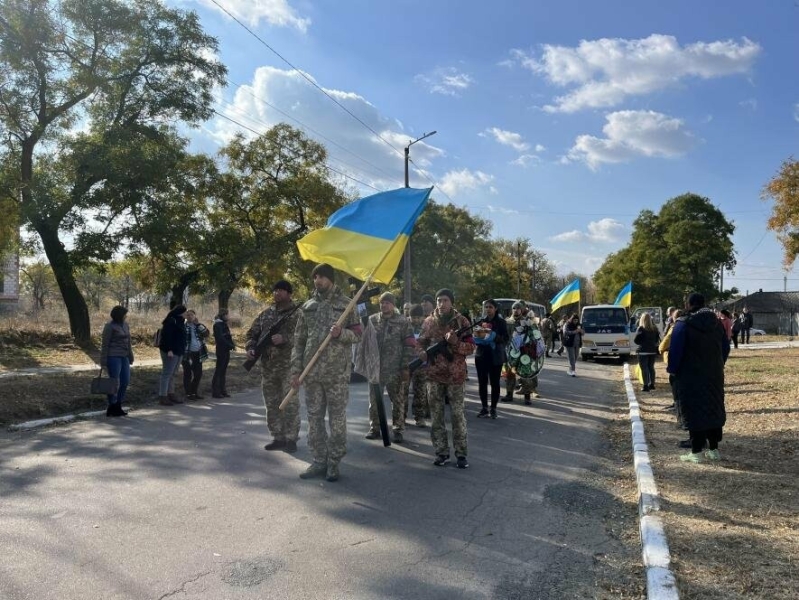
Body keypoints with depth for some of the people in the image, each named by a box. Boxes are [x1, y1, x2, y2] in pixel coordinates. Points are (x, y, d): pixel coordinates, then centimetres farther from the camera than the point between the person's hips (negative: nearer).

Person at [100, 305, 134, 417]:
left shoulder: (125, 325, 11)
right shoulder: (109, 326, -9)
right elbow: (105, 345, -9)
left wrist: (130, 357, 17)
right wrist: (103, 362, -10)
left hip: (124, 357, 8)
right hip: (113, 357, -8)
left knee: (125, 381, 8)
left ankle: (118, 406, 19)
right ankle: (111, 408, 11)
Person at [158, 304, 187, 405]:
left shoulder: (179, 321, 18)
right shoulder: (170, 321, -12)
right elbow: (166, 336, -20)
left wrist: (182, 349, 15)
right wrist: (169, 350, -25)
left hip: (178, 351, 10)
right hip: (170, 352, -10)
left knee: (172, 374, 13)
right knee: (166, 374, -7)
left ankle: (171, 394, 19)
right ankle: (162, 397, -6)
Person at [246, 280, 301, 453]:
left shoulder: (298, 314, -3)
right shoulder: (266, 313, 14)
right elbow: (252, 332, 18)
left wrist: (285, 339, -23)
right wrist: (250, 347, 0)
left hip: (289, 365, -6)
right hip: (267, 366, 6)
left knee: (290, 403, -3)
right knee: (271, 403, 10)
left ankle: (291, 439, 5)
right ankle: (277, 437, 20)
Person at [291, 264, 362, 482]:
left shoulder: (346, 304, 2)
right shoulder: (307, 307, 10)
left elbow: (357, 334, 3)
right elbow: (299, 341, 10)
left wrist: (341, 333, -19)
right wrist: (295, 370, 3)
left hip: (337, 372, -3)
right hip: (311, 372, 4)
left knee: (337, 418, 2)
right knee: (314, 418, 8)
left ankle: (334, 462, 13)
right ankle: (318, 461, 19)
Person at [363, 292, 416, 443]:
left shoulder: (403, 322, -2)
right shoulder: (372, 320, 6)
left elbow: (409, 346, -4)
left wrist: (406, 367, -9)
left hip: (395, 369, -3)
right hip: (375, 367, 3)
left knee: (398, 401, 5)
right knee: (374, 399, 10)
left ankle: (397, 429, 16)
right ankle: (374, 427, 23)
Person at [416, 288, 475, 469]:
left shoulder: (461, 321, -3)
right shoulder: (429, 322, 6)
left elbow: (470, 347, -5)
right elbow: (421, 342, 15)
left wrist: (455, 342, -23)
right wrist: (422, 352, -7)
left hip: (455, 375, -3)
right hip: (433, 374, 3)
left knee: (457, 415, 1)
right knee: (437, 415, 7)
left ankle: (461, 454, 10)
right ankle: (441, 452, 16)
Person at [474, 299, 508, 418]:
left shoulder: (501, 322, 0)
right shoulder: (480, 321, 7)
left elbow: (505, 339, -7)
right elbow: (474, 337, 10)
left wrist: (493, 336, -21)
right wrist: (478, 335, -12)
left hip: (496, 357, -2)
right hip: (481, 355, 2)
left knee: (495, 383, 3)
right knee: (482, 382, 3)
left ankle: (493, 408, 12)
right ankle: (484, 408, 13)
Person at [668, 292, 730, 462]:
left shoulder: (683, 324, -13)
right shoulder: (716, 322, 4)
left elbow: (675, 351, -14)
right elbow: (725, 347, 11)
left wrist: (673, 370, 0)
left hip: (691, 377, -5)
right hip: (714, 376, 5)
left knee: (695, 412, 0)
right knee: (714, 410, 15)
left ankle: (696, 452, 4)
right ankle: (714, 449, 21)